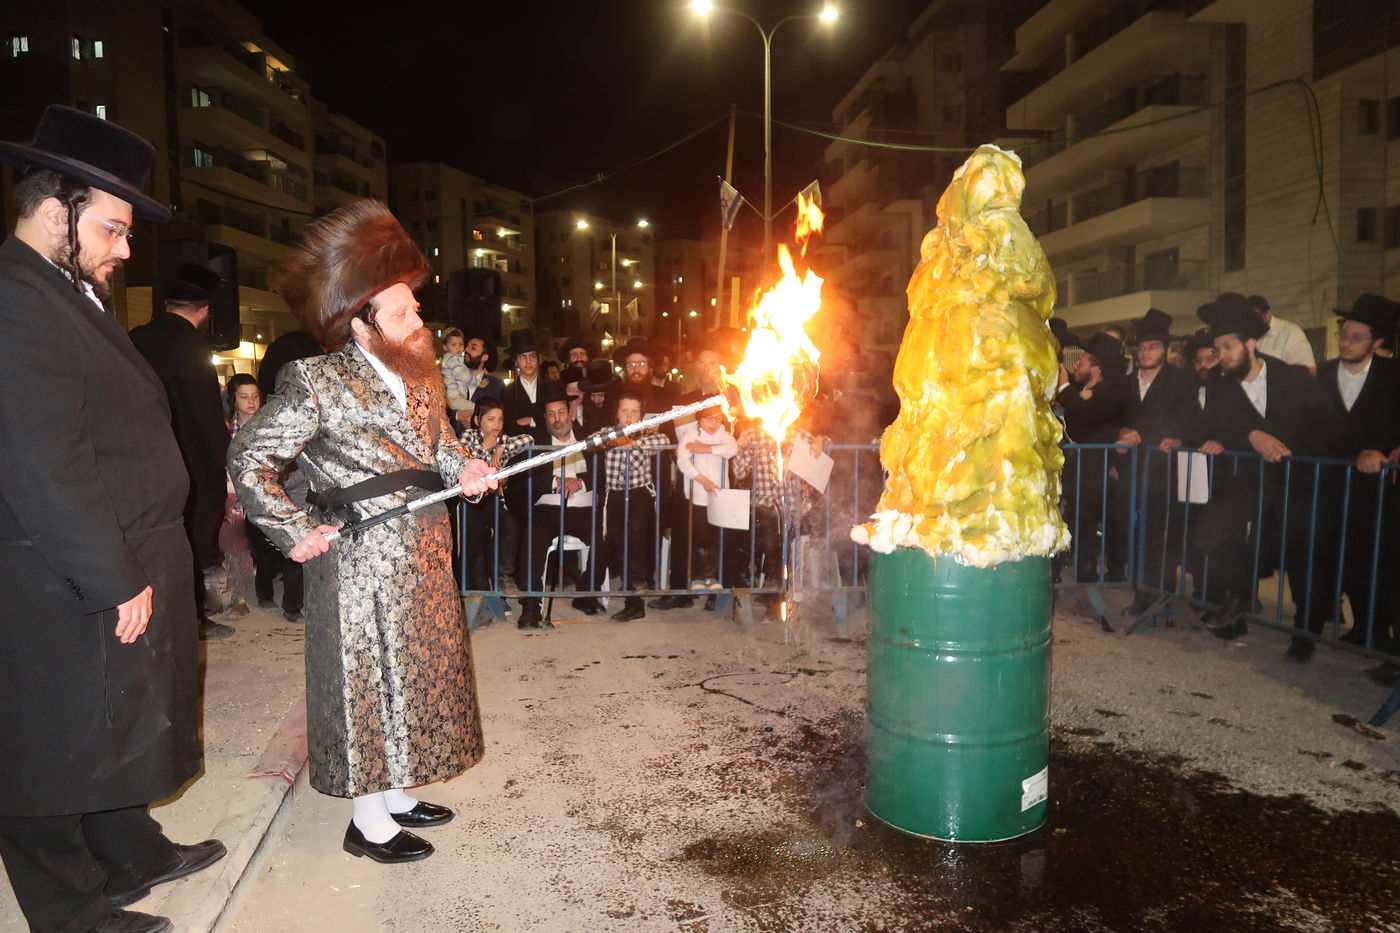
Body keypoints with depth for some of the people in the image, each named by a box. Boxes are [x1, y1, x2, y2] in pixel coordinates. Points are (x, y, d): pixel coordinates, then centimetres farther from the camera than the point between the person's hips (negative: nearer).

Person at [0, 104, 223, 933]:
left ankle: (132, 856, 42)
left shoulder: (74, 296, 13)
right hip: (67, 596, -10)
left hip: (123, 572, 10)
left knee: (114, 732, 23)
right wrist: (115, 583, -20)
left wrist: (134, 572, 14)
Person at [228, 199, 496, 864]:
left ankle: (393, 792, 36)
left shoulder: (422, 373, 5)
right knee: (365, 684, 4)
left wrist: (463, 466, 0)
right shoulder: (317, 383, -16)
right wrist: (296, 531, -12)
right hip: (360, 565, -7)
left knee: (416, 675, 17)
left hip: (424, 559, 8)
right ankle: (368, 824, 22)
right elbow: (248, 460, -9)